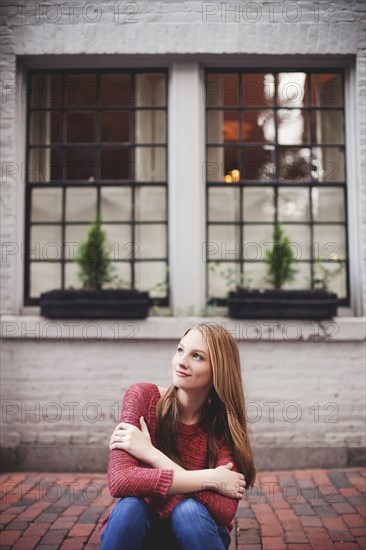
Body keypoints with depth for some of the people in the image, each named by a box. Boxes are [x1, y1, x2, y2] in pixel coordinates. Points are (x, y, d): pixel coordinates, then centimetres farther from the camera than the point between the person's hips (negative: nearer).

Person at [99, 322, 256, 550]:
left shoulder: (225, 422, -14)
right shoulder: (143, 396, -17)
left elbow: (225, 510, -27)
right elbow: (119, 481, -30)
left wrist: (150, 453, -28)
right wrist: (210, 478, -31)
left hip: (196, 531, 1)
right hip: (137, 528, 0)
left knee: (188, 509, -32)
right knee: (130, 505, -33)